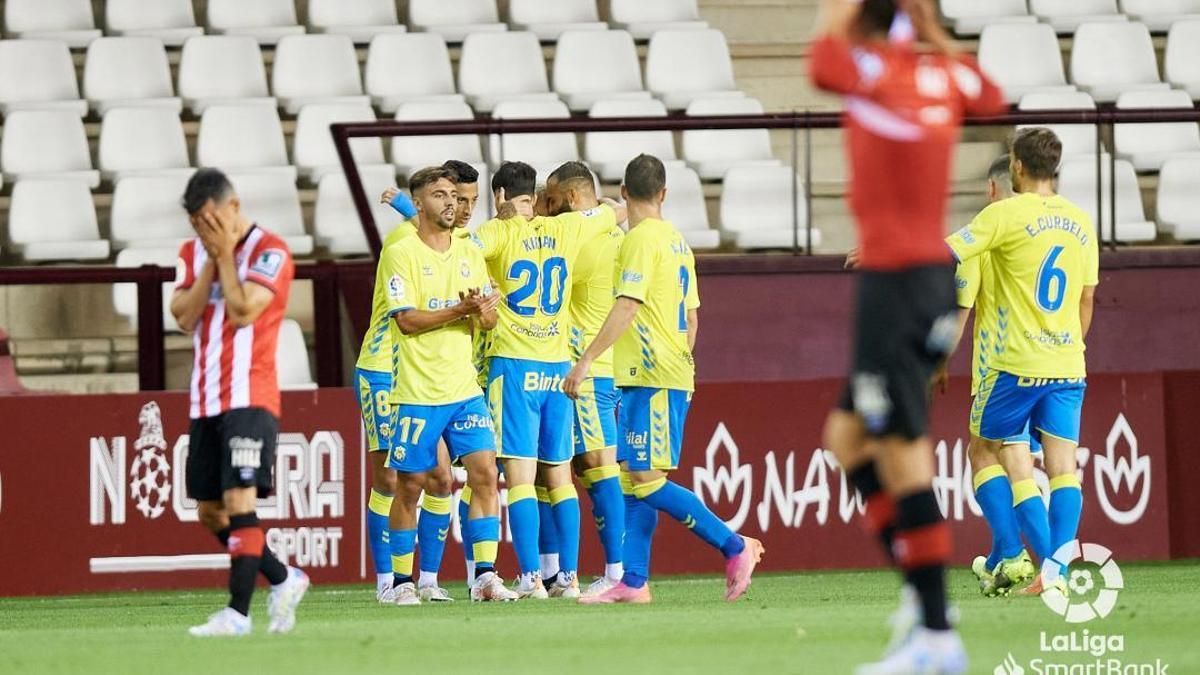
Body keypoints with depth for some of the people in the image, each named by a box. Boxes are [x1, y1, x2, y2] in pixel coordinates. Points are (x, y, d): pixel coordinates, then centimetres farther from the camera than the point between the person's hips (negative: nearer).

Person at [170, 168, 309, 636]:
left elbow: (242, 311, -18)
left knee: (239, 501, -16)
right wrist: (210, 260, -6)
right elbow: (184, 316, 1)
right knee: (210, 513, 9)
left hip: (250, 400, -7)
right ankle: (283, 580, 25)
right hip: (205, 401, 7)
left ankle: (237, 614, -18)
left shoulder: (269, 252, -7)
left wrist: (225, 254, -12)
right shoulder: (192, 253, 12)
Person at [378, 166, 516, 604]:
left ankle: (485, 576, -4)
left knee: (485, 475, -6)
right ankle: (401, 581, 13)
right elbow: (407, 320, -13)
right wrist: (462, 309, -19)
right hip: (417, 392, -5)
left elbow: (490, 320, 11)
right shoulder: (400, 254, -5)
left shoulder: (469, 254, 12)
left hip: (464, 388, 5)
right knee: (410, 486, 2)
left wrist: (483, 308, -13)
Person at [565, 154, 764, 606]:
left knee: (646, 479, -11)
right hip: (673, 374, 9)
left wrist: (586, 360, -21)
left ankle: (735, 547, -9)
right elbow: (690, 315, 20)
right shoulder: (676, 241, 16)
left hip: (652, 377, -9)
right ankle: (633, 581, 5)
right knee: (635, 476, 7)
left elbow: (627, 307, -20)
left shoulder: (642, 238, -11)